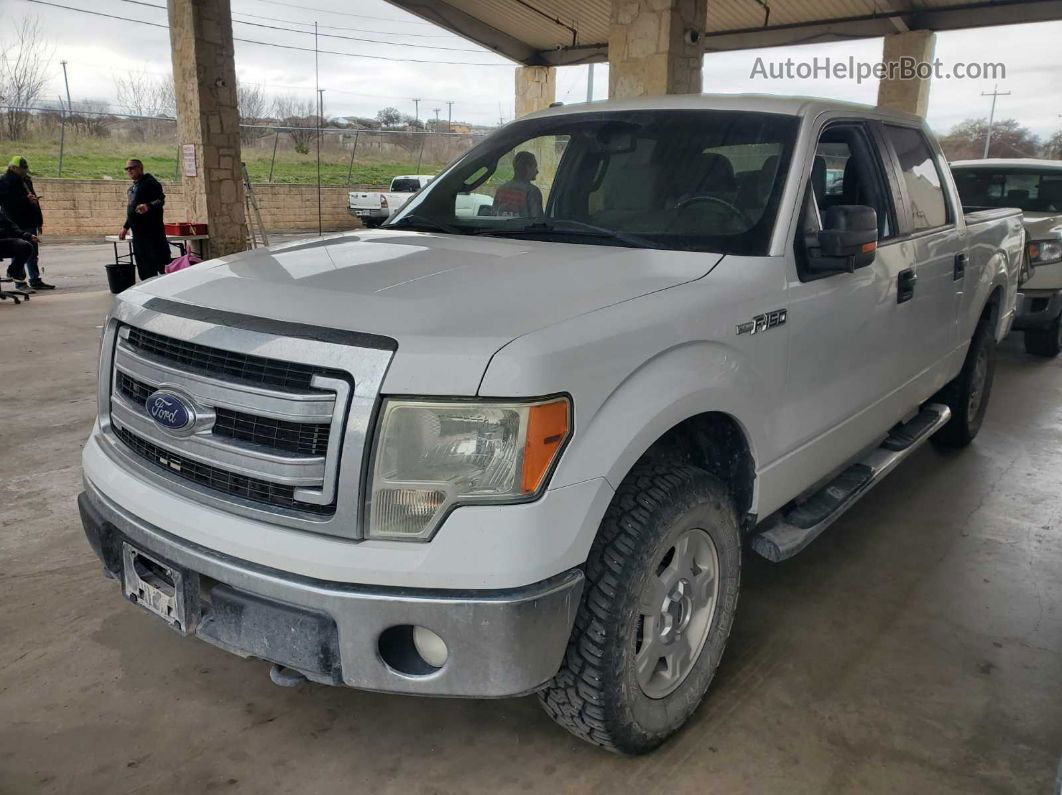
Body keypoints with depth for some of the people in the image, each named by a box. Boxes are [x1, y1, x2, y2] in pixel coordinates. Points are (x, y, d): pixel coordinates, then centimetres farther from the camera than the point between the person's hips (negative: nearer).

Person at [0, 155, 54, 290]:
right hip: (16, 225, -7)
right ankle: (20, 283, 3)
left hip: (30, 224, 7)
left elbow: (34, 201, 19)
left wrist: (39, 222, 16)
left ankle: (35, 280, 18)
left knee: (33, 254, 11)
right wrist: (26, 199, -23)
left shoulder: (26, 180, 16)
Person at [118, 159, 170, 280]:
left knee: (161, 262, -11)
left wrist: (148, 206, -39)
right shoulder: (133, 187, 21)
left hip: (152, 230, -9)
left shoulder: (150, 183, -7)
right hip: (138, 231, 10)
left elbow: (160, 201, -20)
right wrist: (125, 227, 28)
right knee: (143, 264, 9)